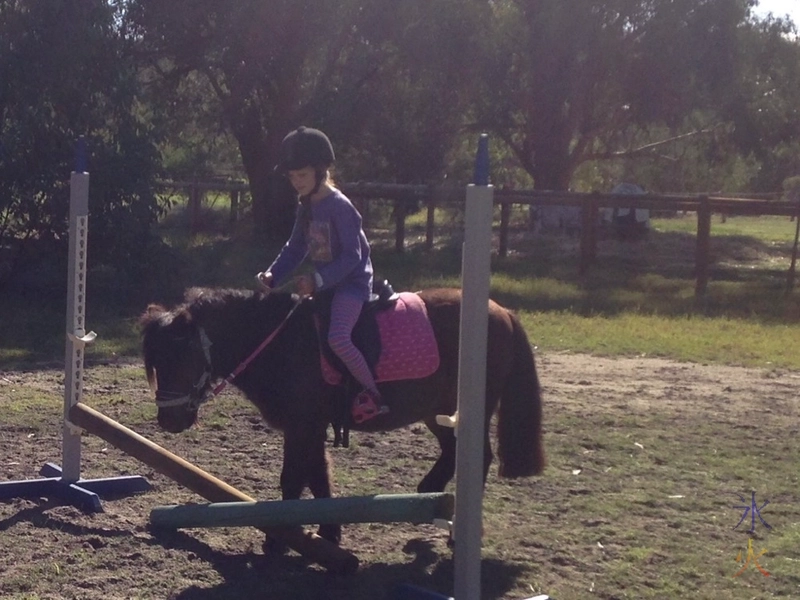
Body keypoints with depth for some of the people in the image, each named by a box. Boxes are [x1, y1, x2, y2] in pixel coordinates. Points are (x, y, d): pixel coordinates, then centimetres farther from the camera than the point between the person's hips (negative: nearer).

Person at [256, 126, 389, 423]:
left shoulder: (340, 207, -18)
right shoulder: (306, 208, 8)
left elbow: (351, 257, -22)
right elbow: (294, 249, 13)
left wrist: (317, 281, -29)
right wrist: (272, 275, -4)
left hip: (352, 282, -10)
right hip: (324, 284, 10)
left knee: (338, 337, -29)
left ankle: (373, 394, -16)